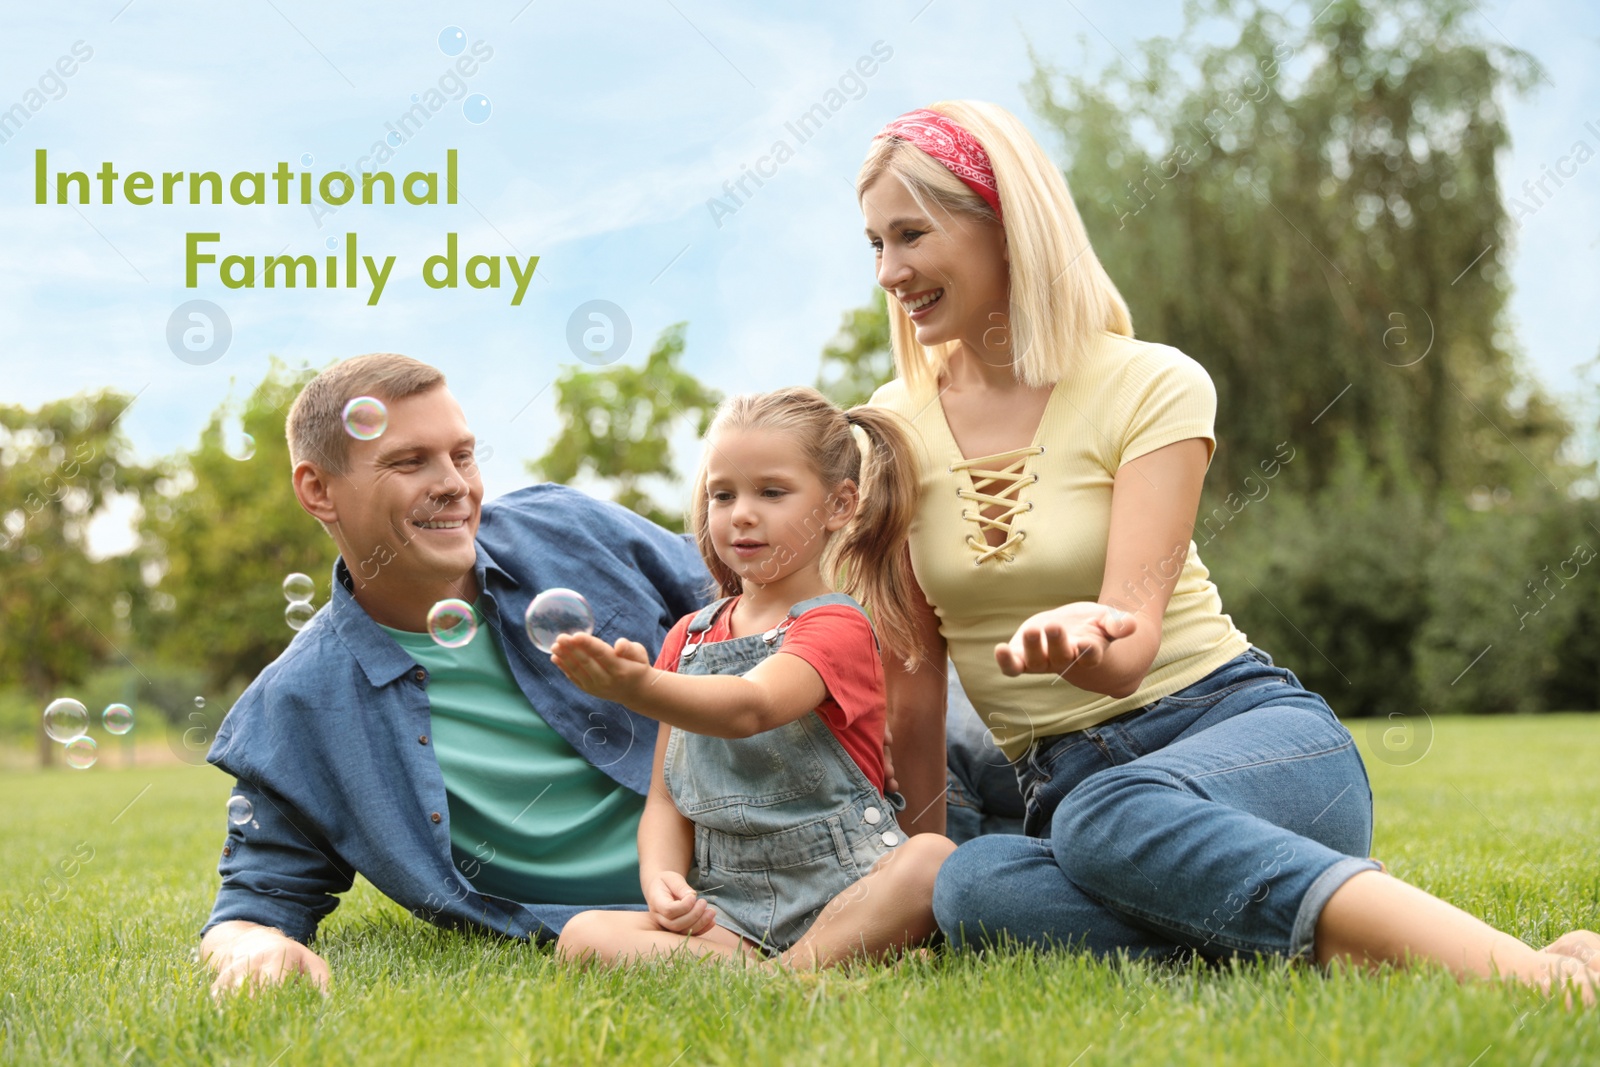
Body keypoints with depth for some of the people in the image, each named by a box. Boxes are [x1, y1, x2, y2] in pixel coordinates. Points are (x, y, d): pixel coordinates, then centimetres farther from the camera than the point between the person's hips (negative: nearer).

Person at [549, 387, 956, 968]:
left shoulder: (837, 626, -2)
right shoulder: (690, 637, 18)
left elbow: (750, 707, -25)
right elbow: (666, 798, 16)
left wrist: (638, 687, -44)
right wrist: (662, 878, -7)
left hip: (842, 894, -4)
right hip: (729, 907, 4)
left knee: (933, 858, -34)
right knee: (583, 937, -20)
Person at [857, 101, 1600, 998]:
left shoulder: (1151, 385, -4)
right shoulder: (896, 425, 8)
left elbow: (1128, 649, -14)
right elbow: (914, 671, 12)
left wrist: (1076, 641, -37)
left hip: (1249, 728, -3)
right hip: (1067, 781, 4)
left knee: (1108, 819, -41)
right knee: (975, 887, -34)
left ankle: (1520, 965, -45)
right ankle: (1346, 951, -39)